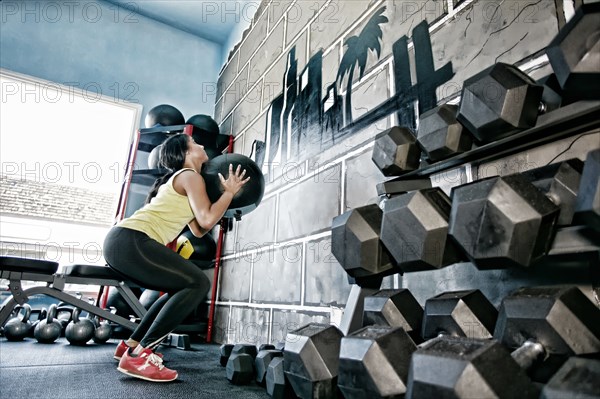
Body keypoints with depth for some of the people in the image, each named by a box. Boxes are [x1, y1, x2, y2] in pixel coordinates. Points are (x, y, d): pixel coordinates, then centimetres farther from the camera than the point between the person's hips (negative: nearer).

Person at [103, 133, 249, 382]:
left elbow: (198, 229, 23)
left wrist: (223, 199, 21)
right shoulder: (190, 176, -2)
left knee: (181, 288, 19)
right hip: (130, 240, -10)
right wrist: (230, 192, -1)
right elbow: (206, 220, -13)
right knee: (197, 284, -12)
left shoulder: (179, 179, 27)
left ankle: (132, 345, 19)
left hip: (121, 240, 10)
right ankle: (138, 356, -13)